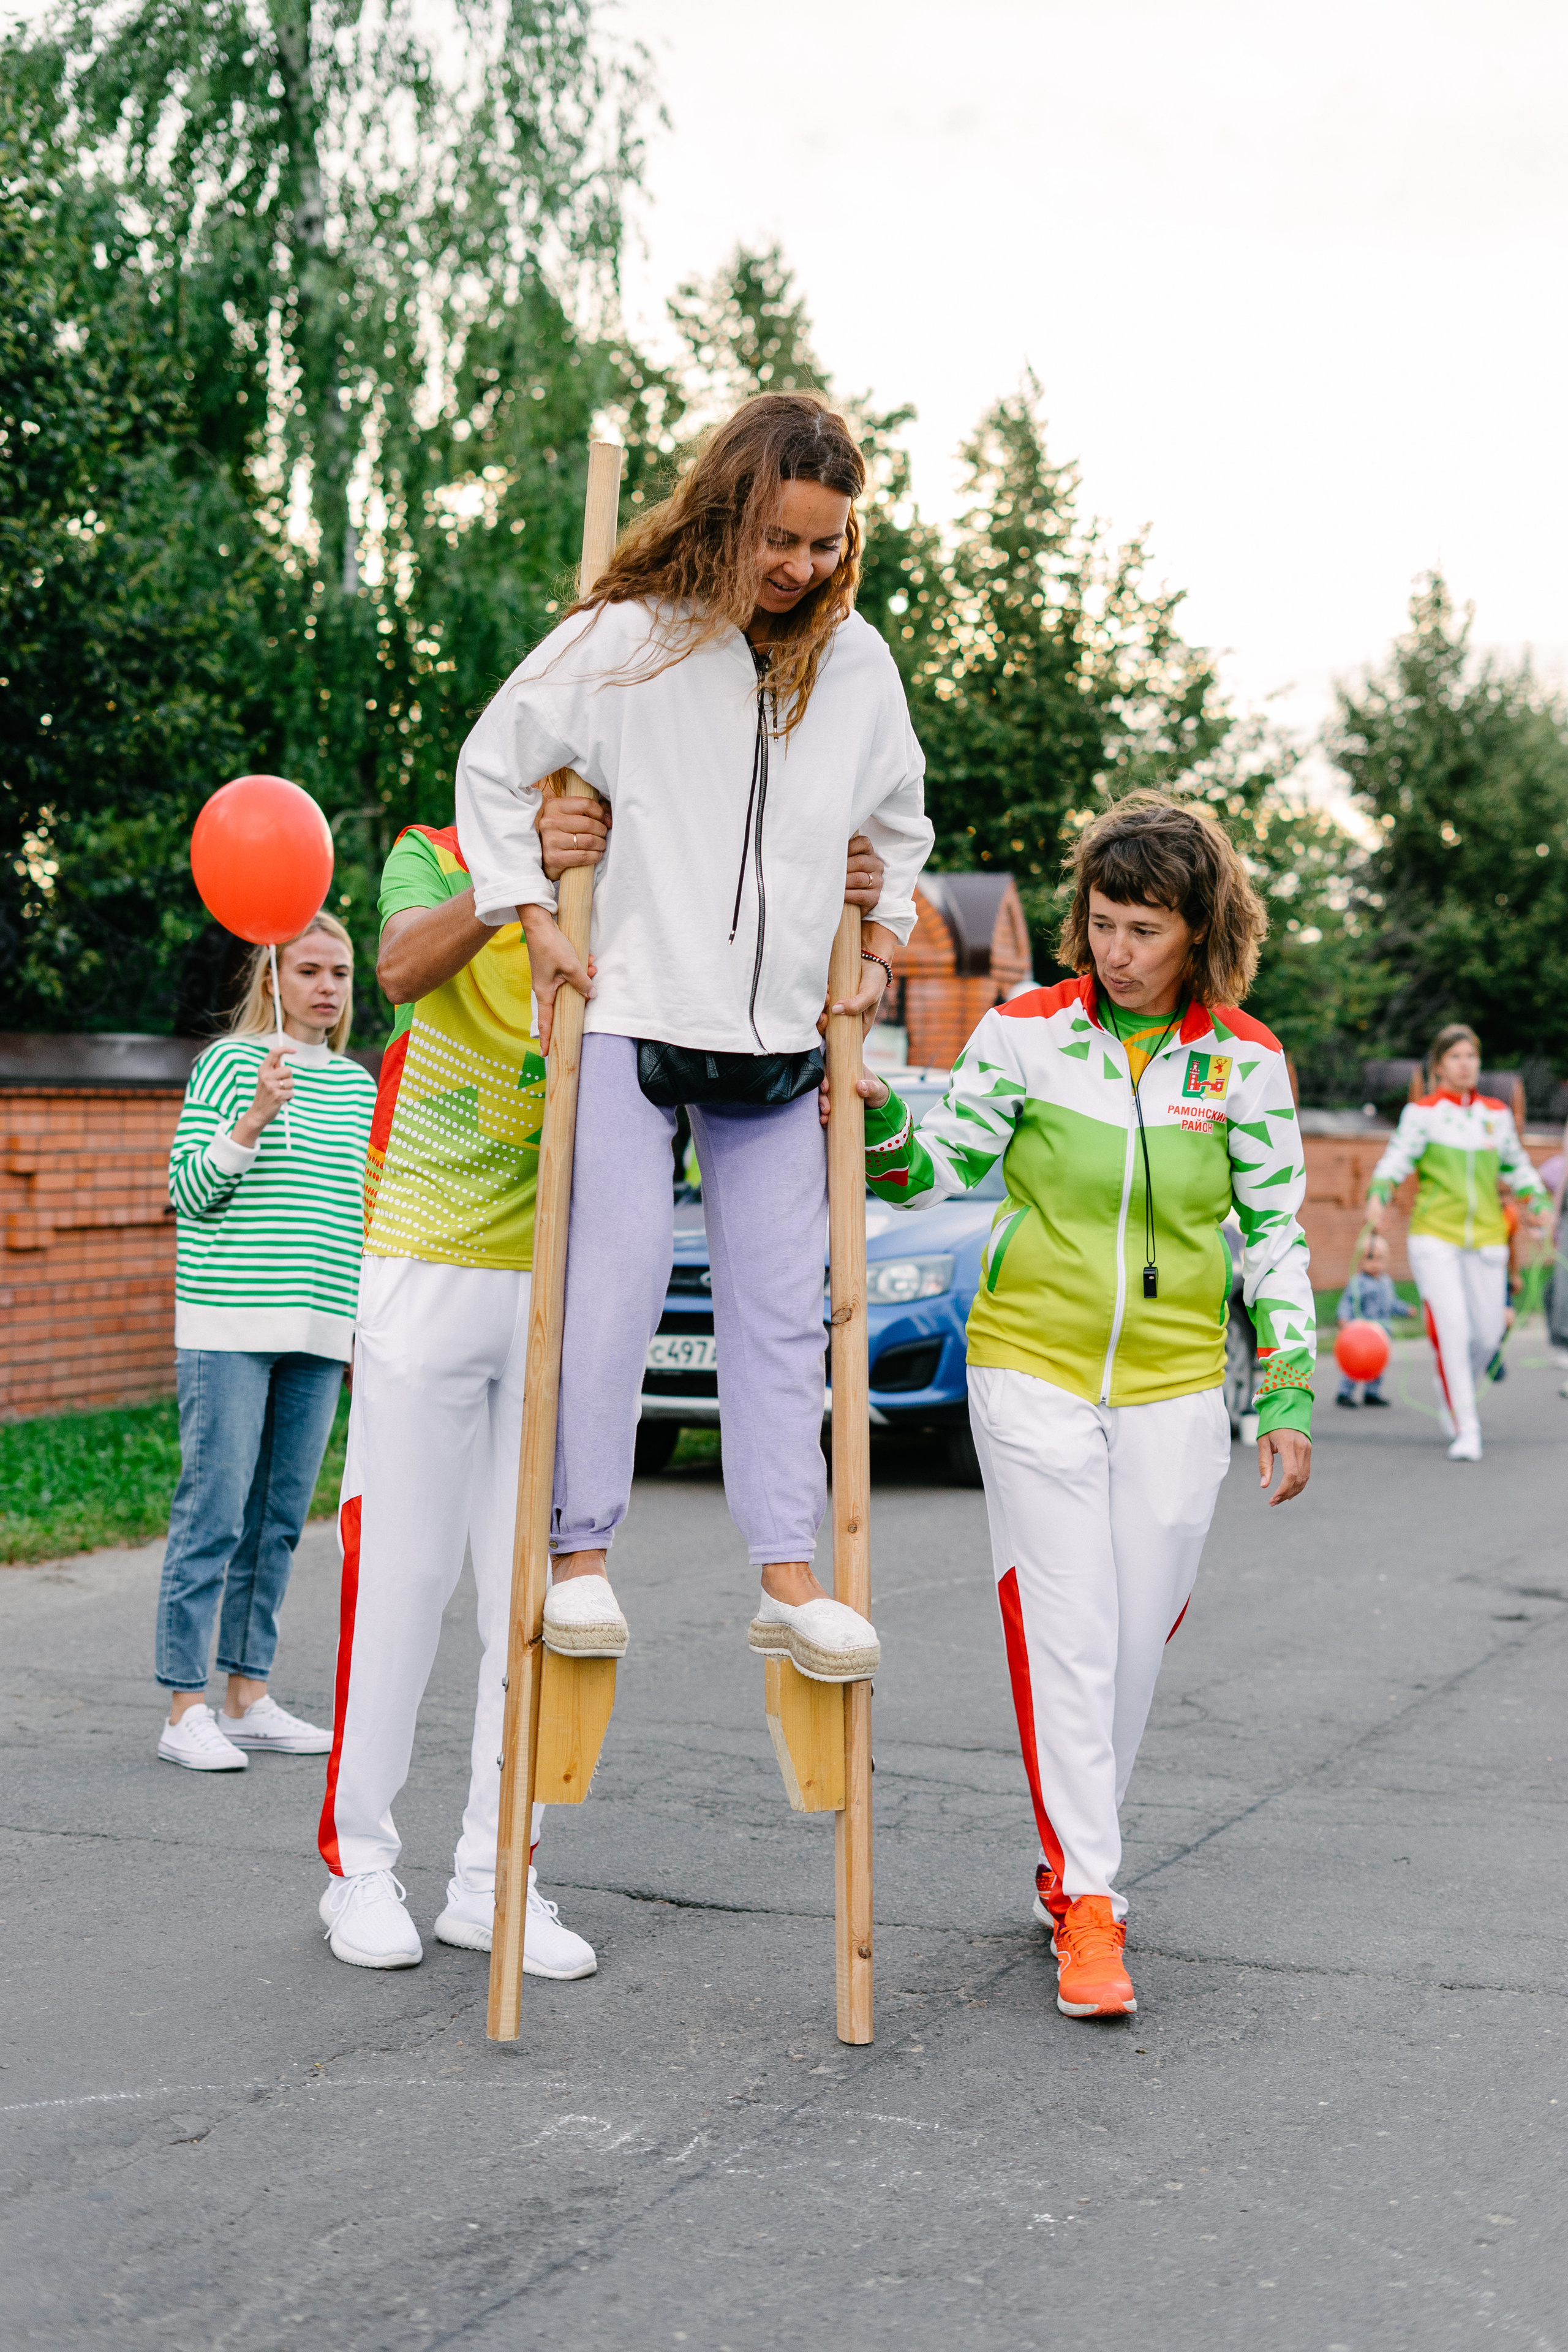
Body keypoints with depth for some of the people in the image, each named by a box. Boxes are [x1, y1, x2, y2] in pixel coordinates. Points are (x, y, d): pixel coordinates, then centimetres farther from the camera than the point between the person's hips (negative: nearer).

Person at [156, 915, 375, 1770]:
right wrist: (253, 1121, -19)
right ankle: (185, 1710, 0)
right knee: (213, 1514, -6)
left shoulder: (359, 1083, 15)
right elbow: (188, 1191, -5)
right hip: (229, 1325, -6)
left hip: (320, 1334, 6)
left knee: (278, 1520, 9)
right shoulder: (229, 1063, -2)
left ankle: (248, 1698, 17)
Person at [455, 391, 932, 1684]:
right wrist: (533, 918, -2)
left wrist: (879, 949, 15)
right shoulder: (627, 638, -6)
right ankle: (582, 1554, 5)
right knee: (617, 1285, -6)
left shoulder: (859, 664, 6)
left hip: (782, 1038, 4)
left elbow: (900, 823, 24)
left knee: (782, 1304, 4)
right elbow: (494, 766, 4)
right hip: (630, 1015, -4)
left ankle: (789, 1575, 8)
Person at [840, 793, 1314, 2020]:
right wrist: (878, 1118, -20)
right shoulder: (1025, 1030, -3)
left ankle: (1076, 1859, 28)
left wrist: (1289, 1395, 0)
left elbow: (1275, 1235, 4)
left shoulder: (1247, 1063, 0)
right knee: (1065, 1636, -7)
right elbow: (935, 1170, 1)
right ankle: (1088, 1904, -3)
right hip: (1031, 1367, -1)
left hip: (1174, 1385, 2)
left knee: (1136, 1640, 8)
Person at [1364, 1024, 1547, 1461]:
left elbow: (1517, 1167, 19)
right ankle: (1466, 1430, -10)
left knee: (1487, 1333, 2)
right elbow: (1398, 1158, -11)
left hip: (1486, 1237, 4)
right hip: (1434, 1235, -4)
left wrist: (1540, 1204, 4)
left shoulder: (1497, 1114, 12)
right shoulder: (1422, 1112, 1)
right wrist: (1379, 1194, -29)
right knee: (1451, 1327, -16)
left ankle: (1453, 1392, 34)